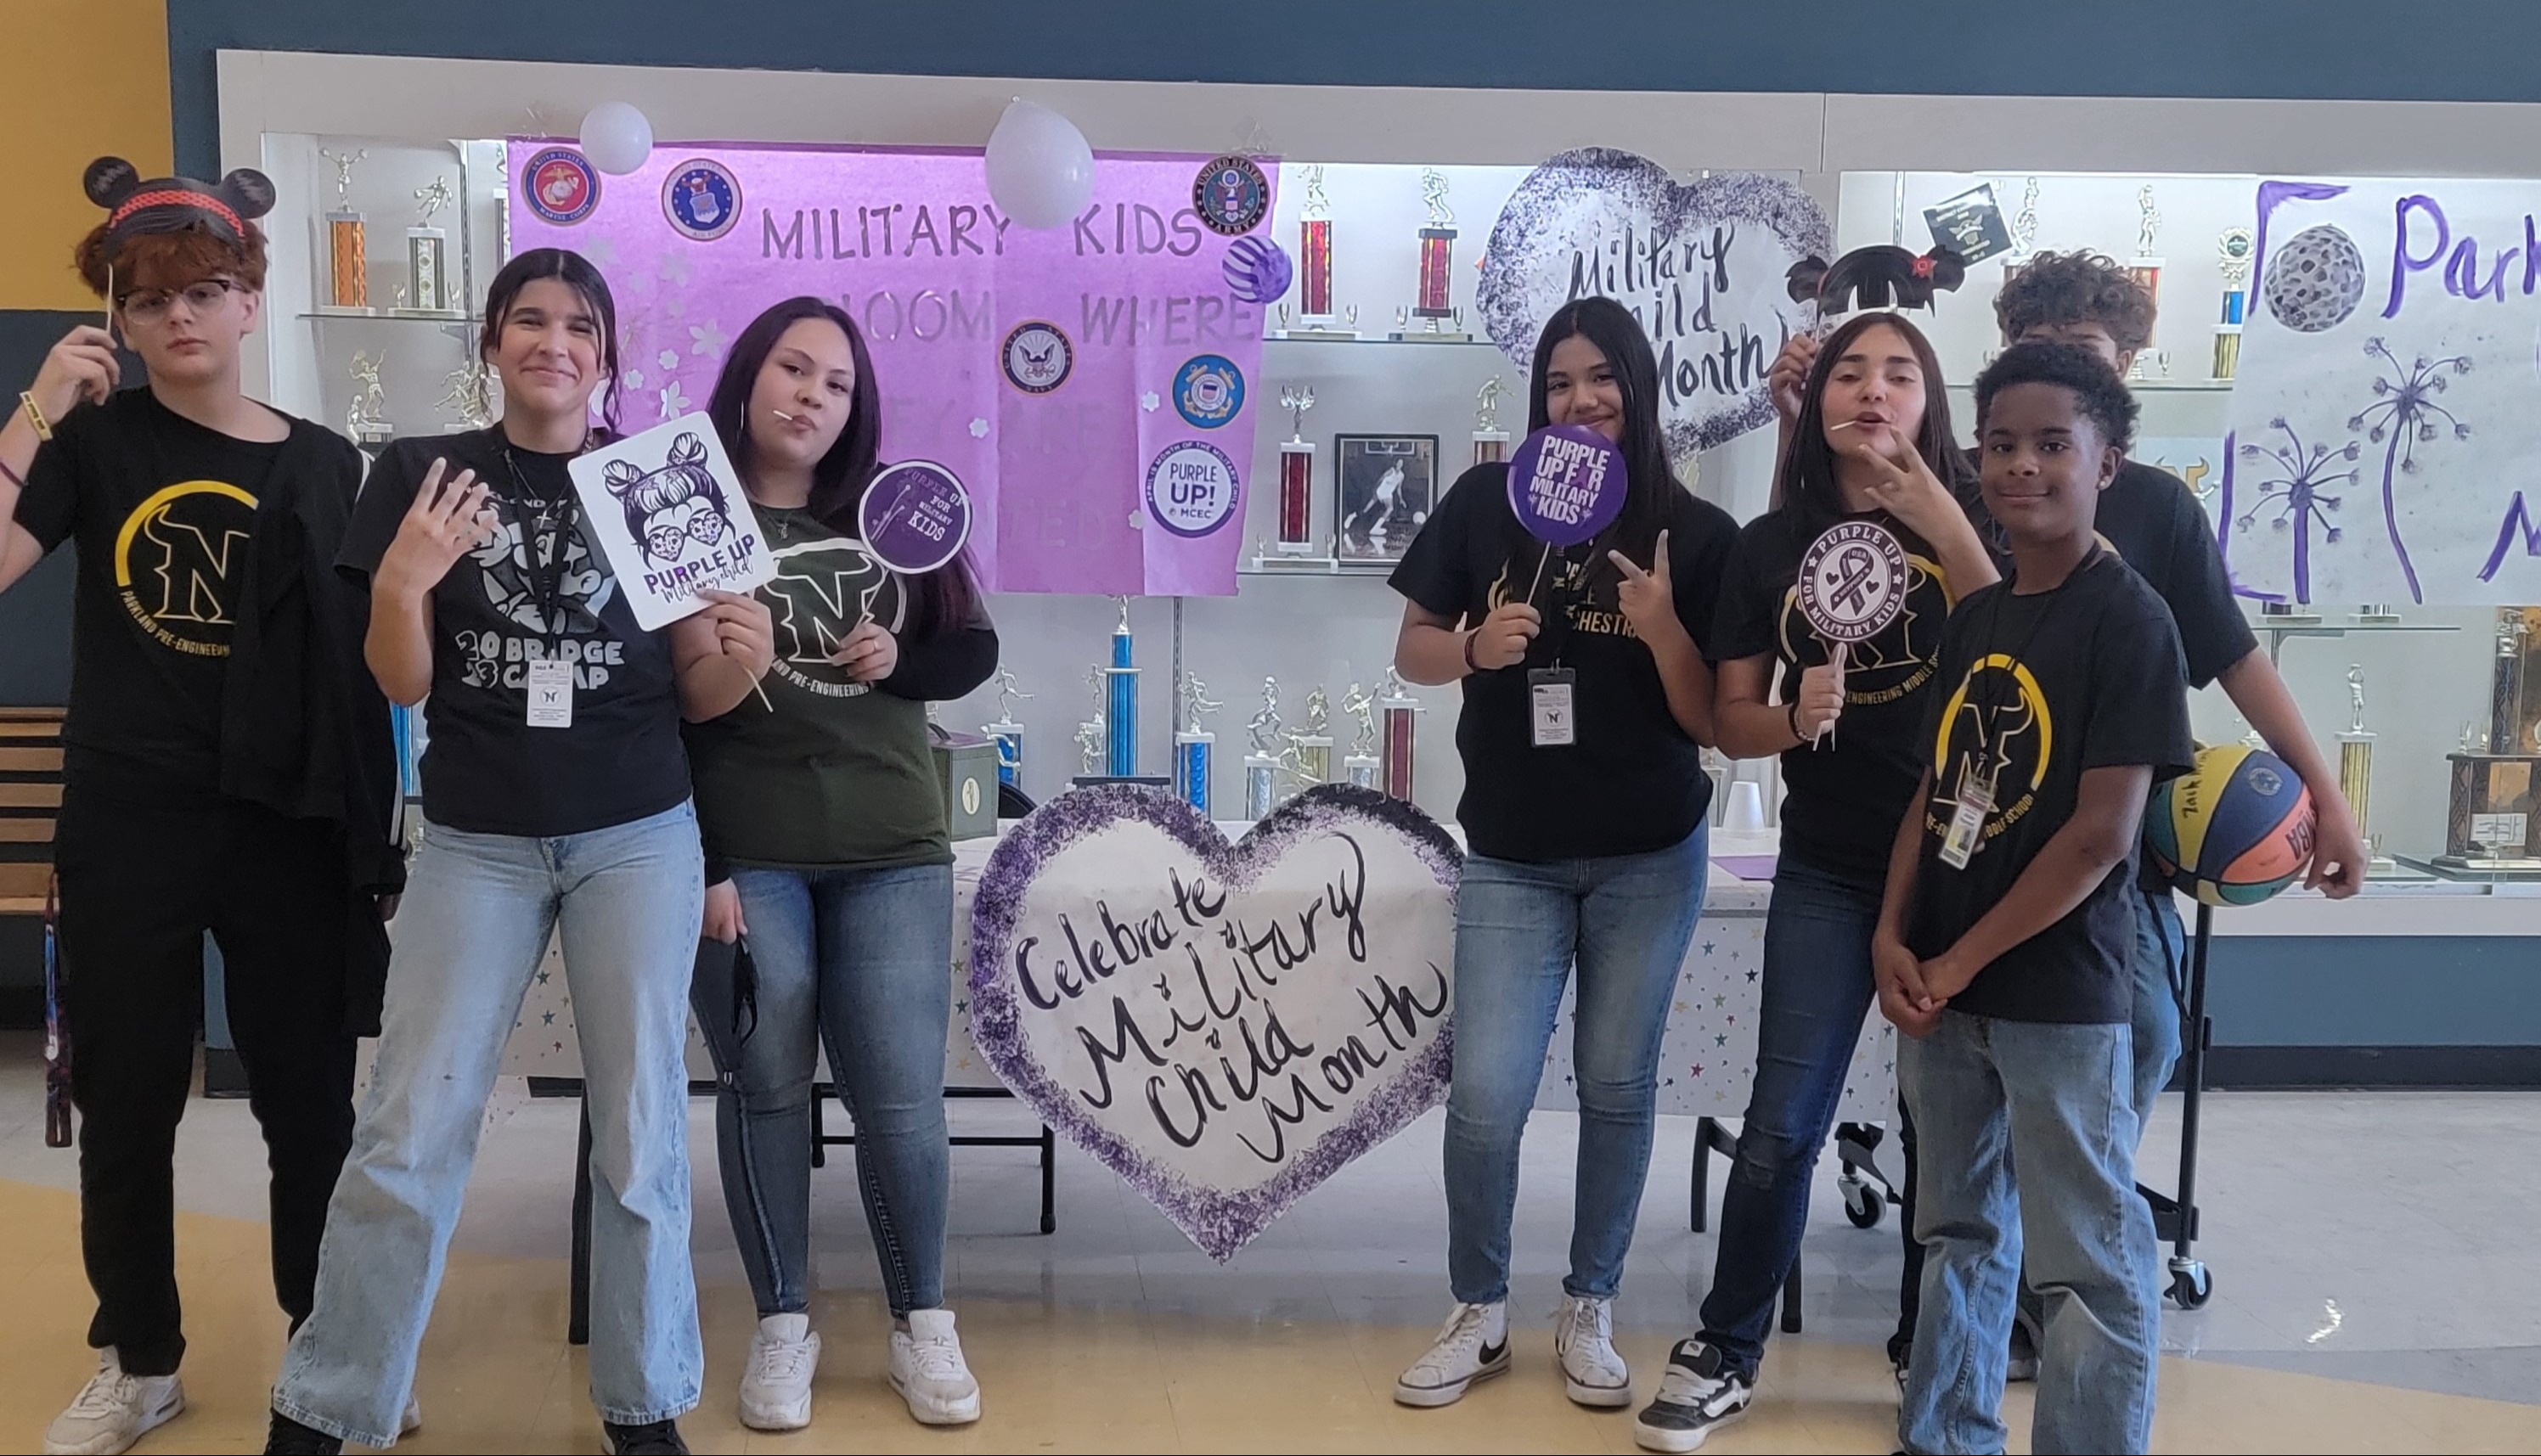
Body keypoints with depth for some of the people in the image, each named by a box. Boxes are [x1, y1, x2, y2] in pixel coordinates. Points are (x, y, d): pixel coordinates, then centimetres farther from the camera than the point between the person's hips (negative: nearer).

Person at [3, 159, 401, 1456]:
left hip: (291, 827, 0)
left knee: (312, 1098, 6)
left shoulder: (325, 466, 5)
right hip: (128, 826, 0)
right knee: (126, 1101, 11)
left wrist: (374, 827, 4)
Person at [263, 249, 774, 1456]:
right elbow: (403, 685, 0)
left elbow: (697, 684, 5)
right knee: (409, 1132, 1)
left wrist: (744, 658, -17)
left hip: (638, 839, 0)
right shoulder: (420, 474, 2)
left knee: (639, 1128, 5)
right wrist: (401, 588, -19)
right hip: (476, 842, 0)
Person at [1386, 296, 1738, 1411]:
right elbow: (1411, 652, 3)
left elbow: (1712, 720, -6)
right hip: (1511, 859, 0)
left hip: (1649, 860, 0)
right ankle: (1478, 1315, 20)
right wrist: (1472, 648, -17)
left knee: (1617, 1087, 11)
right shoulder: (1485, 504, -3)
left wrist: (1663, 627, -22)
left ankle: (1589, 1313, 29)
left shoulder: (1697, 534, -6)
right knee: (1485, 1097, -2)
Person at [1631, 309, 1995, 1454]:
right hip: (1826, 871, 1)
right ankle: (1723, 1356, 18)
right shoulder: (1768, 546, 3)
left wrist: (1945, 532, -22)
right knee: (1781, 1123, 2)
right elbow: (1732, 722, 5)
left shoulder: (1969, 520, -1)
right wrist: (1795, 719, -16)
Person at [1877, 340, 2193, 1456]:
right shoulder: (1975, 617, 9)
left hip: (2059, 995, -7)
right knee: (1960, 1233, 19)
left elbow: (2102, 832, -16)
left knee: (2088, 1264, 1)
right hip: (1939, 986, 7)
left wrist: (1961, 962, -13)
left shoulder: (2128, 619, -11)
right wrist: (1894, 936, -2)